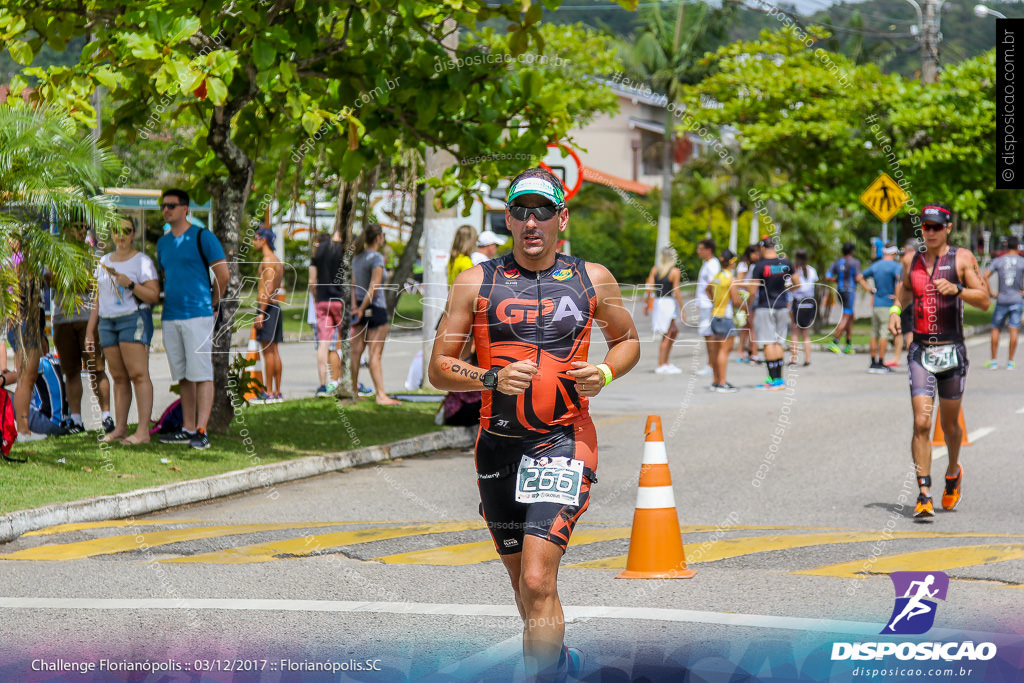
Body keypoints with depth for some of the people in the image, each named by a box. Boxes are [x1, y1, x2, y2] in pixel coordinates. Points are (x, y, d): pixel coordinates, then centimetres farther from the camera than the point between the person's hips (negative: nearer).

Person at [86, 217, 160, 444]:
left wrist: (130, 284, -21)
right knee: (119, 377, 6)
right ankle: (120, 428, 8)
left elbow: (154, 296, -9)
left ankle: (143, 431, -16)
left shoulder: (142, 261, -2)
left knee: (138, 374, -12)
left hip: (134, 320, -6)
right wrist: (90, 332, 15)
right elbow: (98, 300, 19)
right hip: (108, 322, 6)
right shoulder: (104, 261, 16)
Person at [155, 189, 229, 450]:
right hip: (170, 317, 7)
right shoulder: (163, 243, 15)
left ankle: (201, 431, -10)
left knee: (201, 374, -8)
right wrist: (168, 303, 17)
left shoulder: (203, 237, -4)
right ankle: (188, 428, 13)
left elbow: (223, 275, -5)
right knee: (182, 376, 9)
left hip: (198, 314, -7)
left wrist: (212, 305, 1)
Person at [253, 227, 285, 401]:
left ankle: (269, 392, -10)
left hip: (267, 307, -9)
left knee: (267, 350, -9)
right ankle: (277, 391, 11)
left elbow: (269, 289, -19)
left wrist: (261, 313, -21)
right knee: (274, 350, 10)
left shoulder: (268, 260, -12)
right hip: (275, 307, 9)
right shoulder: (278, 261, 18)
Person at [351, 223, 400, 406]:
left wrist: (355, 305, 1)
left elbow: (354, 286, 8)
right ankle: (380, 394, -7)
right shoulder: (376, 258, -13)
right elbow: (373, 288, -17)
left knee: (356, 351, 10)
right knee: (375, 354, -8)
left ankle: (353, 391, 16)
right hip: (375, 308, -8)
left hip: (360, 308, 8)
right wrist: (362, 309, -12)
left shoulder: (357, 258, 11)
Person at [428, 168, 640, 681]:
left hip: (564, 442, -3)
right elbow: (439, 368, 2)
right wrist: (493, 378, -16)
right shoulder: (476, 283, 2)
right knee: (523, 581, 17)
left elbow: (628, 341, 19)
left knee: (537, 582, -18)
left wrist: (604, 374, -3)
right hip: (498, 443, 3)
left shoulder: (592, 280, 3)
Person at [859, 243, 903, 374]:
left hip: (875, 304, 6)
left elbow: (860, 278, 17)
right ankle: (880, 364, -5)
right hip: (888, 304, -6)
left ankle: (873, 363, 15)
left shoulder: (875, 265, 12)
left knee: (875, 333, 12)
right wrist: (896, 296, -15)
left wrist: (871, 290, 13)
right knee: (884, 334, -4)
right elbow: (900, 279, -27)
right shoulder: (895, 266, -8)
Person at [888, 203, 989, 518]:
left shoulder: (962, 258, -1)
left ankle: (953, 472, 42)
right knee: (922, 423, -13)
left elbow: (984, 300, -8)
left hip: (952, 351, -1)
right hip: (920, 352, 2)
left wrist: (956, 290, -24)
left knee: (950, 424, 11)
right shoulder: (913, 260, 10)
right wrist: (896, 309, 12)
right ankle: (924, 495, -13)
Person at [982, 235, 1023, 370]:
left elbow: (984, 277, -8)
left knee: (996, 329, 11)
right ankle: (1010, 362, -2)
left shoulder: (998, 261, 1)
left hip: (1001, 300, 1)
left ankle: (993, 361, 10)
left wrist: (990, 293, -1)